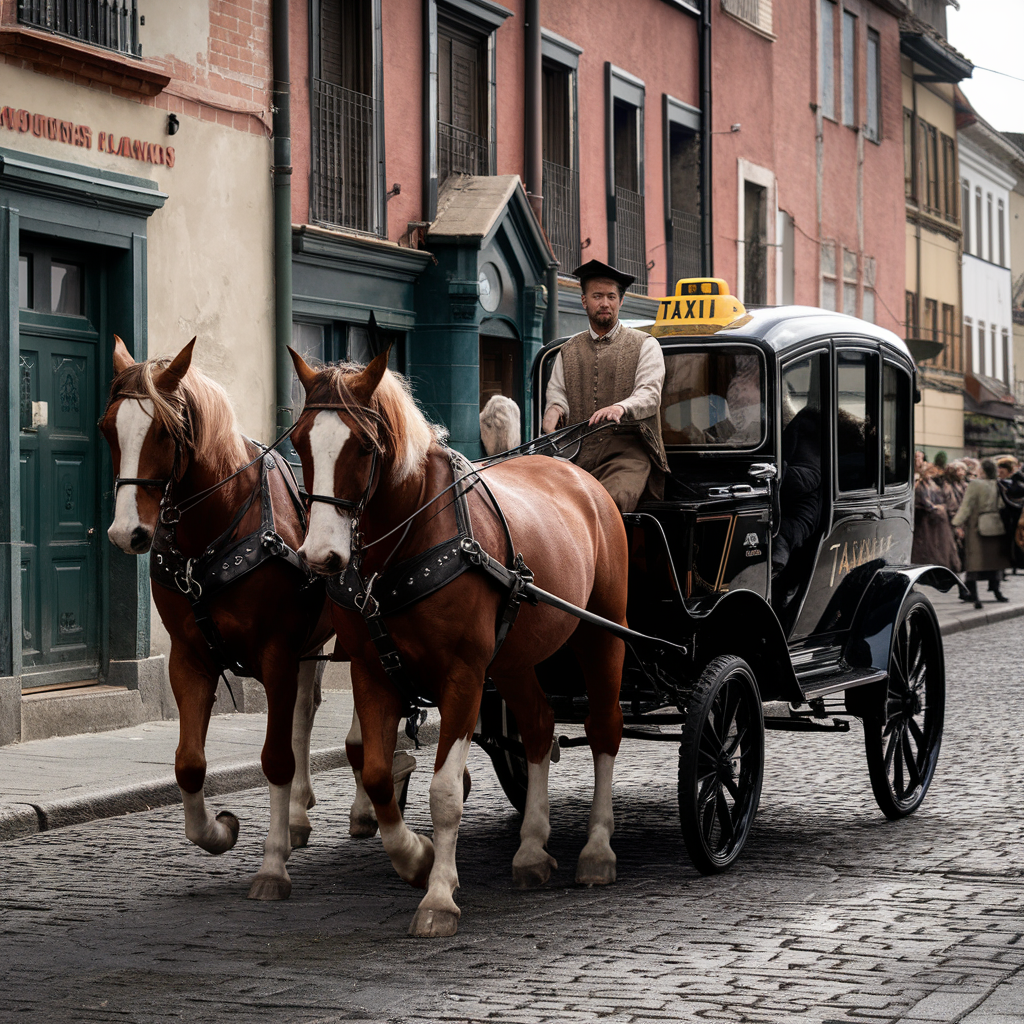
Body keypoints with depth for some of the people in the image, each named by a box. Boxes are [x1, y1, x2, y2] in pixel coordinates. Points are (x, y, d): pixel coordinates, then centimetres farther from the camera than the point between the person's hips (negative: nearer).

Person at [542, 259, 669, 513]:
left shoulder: (645, 345, 12)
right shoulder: (569, 350, 24)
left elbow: (650, 394, -1)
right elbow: (556, 391, 18)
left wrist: (621, 408, -24)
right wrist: (555, 409, -9)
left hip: (627, 450, -3)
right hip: (578, 452, 3)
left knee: (615, 499, -34)